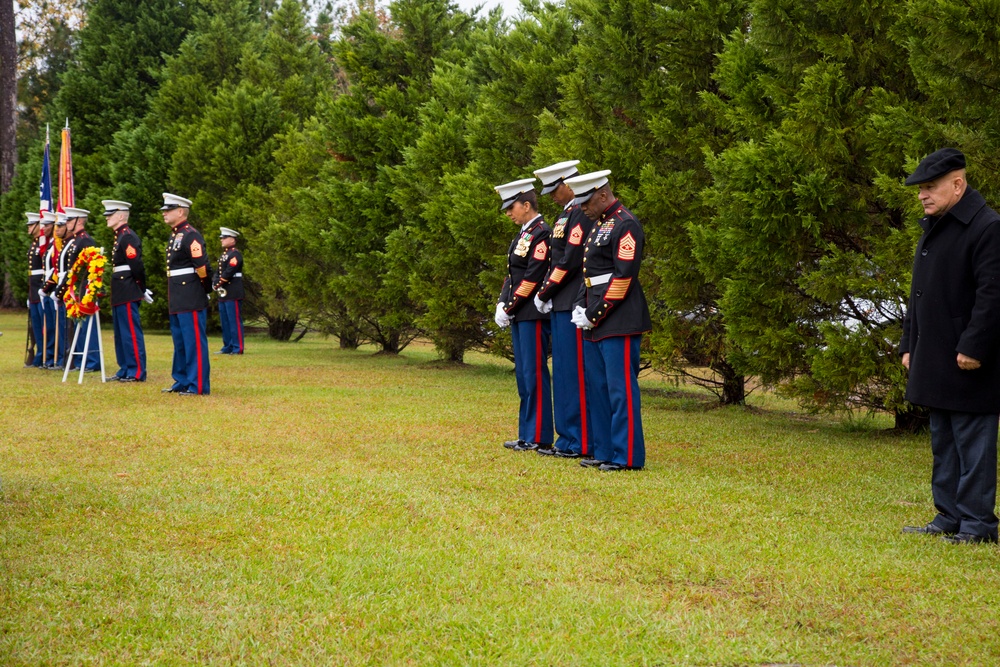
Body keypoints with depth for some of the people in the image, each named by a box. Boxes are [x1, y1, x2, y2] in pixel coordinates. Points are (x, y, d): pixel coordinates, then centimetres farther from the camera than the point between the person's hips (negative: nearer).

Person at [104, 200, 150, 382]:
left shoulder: (128, 237, -14)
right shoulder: (119, 237, 17)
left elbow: (137, 266, -19)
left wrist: (142, 290, -11)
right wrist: (141, 290, 13)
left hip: (127, 294, -10)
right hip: (120, 294, 10)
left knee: (131, 333, -7)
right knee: (121, 333, 14)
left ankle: (137, 372, -4)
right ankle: (125, 370, 20)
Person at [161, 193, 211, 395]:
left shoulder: (191, 236, -14)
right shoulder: (174, 236, 16)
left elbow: (202, 266, -19)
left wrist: (206, 289, -10)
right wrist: (173, 297, 18)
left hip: (191, 299, -10)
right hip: (177, 300, 10)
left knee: (194, 341, -6)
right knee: (180, 342, 15)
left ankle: (198, 385, -2)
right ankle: (182, 381, 24)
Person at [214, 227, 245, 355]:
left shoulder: (235, 254, -10)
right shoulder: (224, 255, 20)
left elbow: (229, 272, -18)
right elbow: (218, 272, 17)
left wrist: (219, 283, -12)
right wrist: (214, 283, 0)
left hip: (233, 294, -10)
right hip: (223, 293, 10)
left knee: (235, 320, -8)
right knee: (225, 321, 11)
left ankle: (238, 348, -7)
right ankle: (228, 347, 17)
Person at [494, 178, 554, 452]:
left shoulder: (542, 234, -12)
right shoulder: (523, 234, 16)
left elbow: (533, 277, -17)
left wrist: (510, 308, -14)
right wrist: (502, 304, 3)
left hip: (533, 314, -10)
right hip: (519, 315, 10)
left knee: (535, 373, -6)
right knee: (523, 374, 12)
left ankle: (539, 437, -2)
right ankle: (527, 434, 18)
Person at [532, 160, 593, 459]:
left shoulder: (582, 214, -13)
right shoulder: (566, 215, 18)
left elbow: (570, 261, -19)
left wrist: (543, 294, -11)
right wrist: (546, 294, 8)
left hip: (574, 308, -10)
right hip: (560, 306, 10)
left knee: (575, 373, -7)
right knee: (563, 373, 13)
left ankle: (581, 443, -3)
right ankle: (567, 439, 19)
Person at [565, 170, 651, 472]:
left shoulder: (625, 225, -12)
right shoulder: (599, 224, 18)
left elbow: (624, 276, -18)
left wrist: (595, 316, -15)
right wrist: (580, 307, 7)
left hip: (618, 321, -10)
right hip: (595, 323, 10)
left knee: (621, 389, -7)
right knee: (597, 388, 12)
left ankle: (628, 457, -2)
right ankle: (604, 452, 19)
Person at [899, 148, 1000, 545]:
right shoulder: (932, 229, 17)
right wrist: (908, 344, 17)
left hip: (967, 366, -10)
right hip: (934, 363, 10)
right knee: (943, 444, 14)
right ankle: (948, 518, 21)